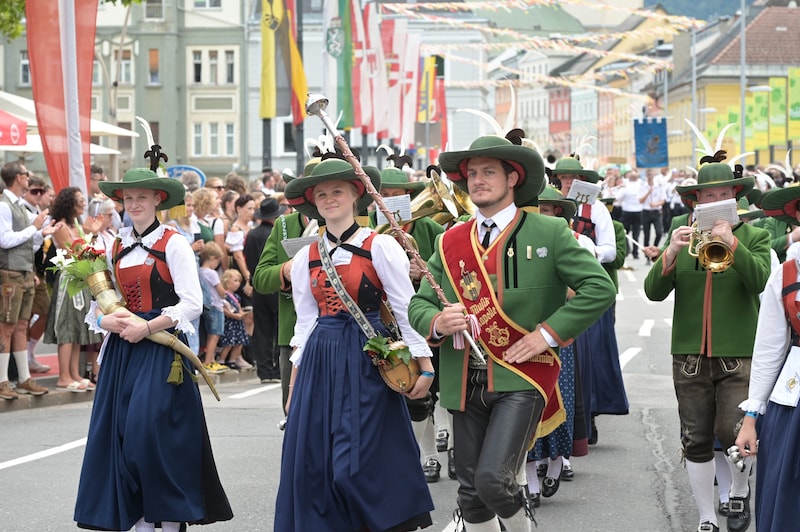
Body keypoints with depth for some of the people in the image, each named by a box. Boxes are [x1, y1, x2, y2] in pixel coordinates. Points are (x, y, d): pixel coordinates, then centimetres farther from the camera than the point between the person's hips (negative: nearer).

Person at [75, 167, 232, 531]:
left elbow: (191, 304, -10)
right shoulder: (116, 248, 13)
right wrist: (107, 320, -8)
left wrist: (147, 327, -17)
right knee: (121, 432, 2)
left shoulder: (173, 244, -3)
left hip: (162, 347, -6)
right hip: (123, 349, 6)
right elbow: (98, 306, 15)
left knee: (153, 428, -14)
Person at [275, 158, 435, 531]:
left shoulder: (379, 247, -4)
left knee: (362, 461, -8)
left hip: (368, 360, -5)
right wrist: (294, 387, 12)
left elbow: (406, 310, -5)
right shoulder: (305, 258, 11)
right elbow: (305, 324, 14)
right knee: (312, 460, 1)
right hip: (320, 364, 5)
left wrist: (424, 365, -11)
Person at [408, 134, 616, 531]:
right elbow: (419, 303, 11)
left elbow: (600, 288, -6)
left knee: (493, 478, -18)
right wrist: (437, 322, -12)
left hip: (521, 379, -4)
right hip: (465, 384, 5)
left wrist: (547, 333, -12)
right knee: (471, 493, 8)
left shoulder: (549, 233, -1)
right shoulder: (450, 242, 10)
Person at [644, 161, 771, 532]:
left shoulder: (754, 237, 4)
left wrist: (732, 242, -25)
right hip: (690, 355, 2)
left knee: (734, 433, -11)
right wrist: (670, 253, -18)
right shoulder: (681, 237, 9)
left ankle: (740, 491, 18)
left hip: (738, 354, -2)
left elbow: (760, 281, -15)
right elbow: (654, 291, -2)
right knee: (696, 441, 5)